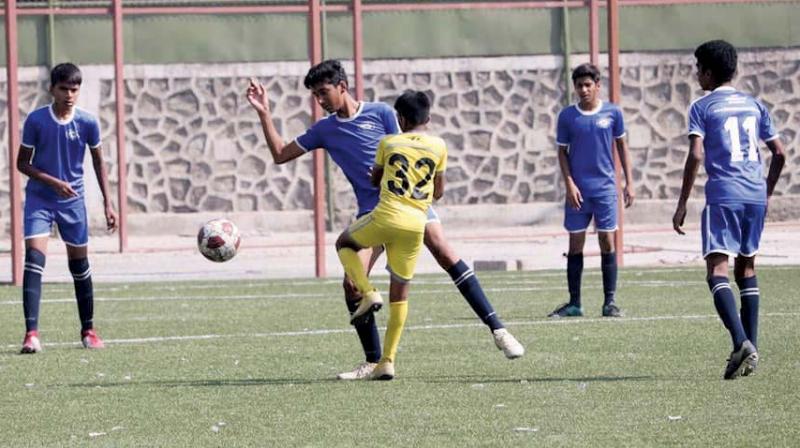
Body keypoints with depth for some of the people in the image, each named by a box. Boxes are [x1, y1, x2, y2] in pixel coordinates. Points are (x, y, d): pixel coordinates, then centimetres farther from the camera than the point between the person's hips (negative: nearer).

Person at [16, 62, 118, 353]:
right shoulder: (36, 121, -11)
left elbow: (98, 162, 7)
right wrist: (54, 182, -18)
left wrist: (108, 204, 5)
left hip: (73, 199, 2)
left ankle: (88, 330, 25)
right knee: (34, 258, -17)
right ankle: (31, 333, -22)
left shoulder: (87, 122, -6)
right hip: (39, 198, -2)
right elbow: (22, 163, -5)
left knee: (80, 264, 9)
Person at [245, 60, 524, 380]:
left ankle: (497, 329, -16)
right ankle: (373, 362, 0)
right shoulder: (324, 130, 13)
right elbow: (280, 154, 17)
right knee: (352, 284, -12)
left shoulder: (380, 113, 2)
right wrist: (263, 113, 8)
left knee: (446, 255, -18)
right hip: (371, 212, 3)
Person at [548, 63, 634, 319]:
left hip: (605, 188, -1)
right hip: (578, 190, 1)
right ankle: (574, 303, 9)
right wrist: (569, 184, -5)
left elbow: (622, 146, 9)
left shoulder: (612, 113, 1)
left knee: (607, 242, -1)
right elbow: (562, 152, 6)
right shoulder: (567, 116, 2)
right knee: (575, 244, 3)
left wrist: (629, 182, 5)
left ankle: (610, 302, 5)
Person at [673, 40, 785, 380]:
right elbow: (779, 154, 14)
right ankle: (751, 350, 13)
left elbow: (695, 156, -11)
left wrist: (682, 205, -8)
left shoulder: (702, 108, 0)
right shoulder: (754, 105, 16)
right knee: (746, 269, 17)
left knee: (717, 270, -10)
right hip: (756, 196, 6)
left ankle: (741, 342, -30)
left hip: (723, 197, -6)